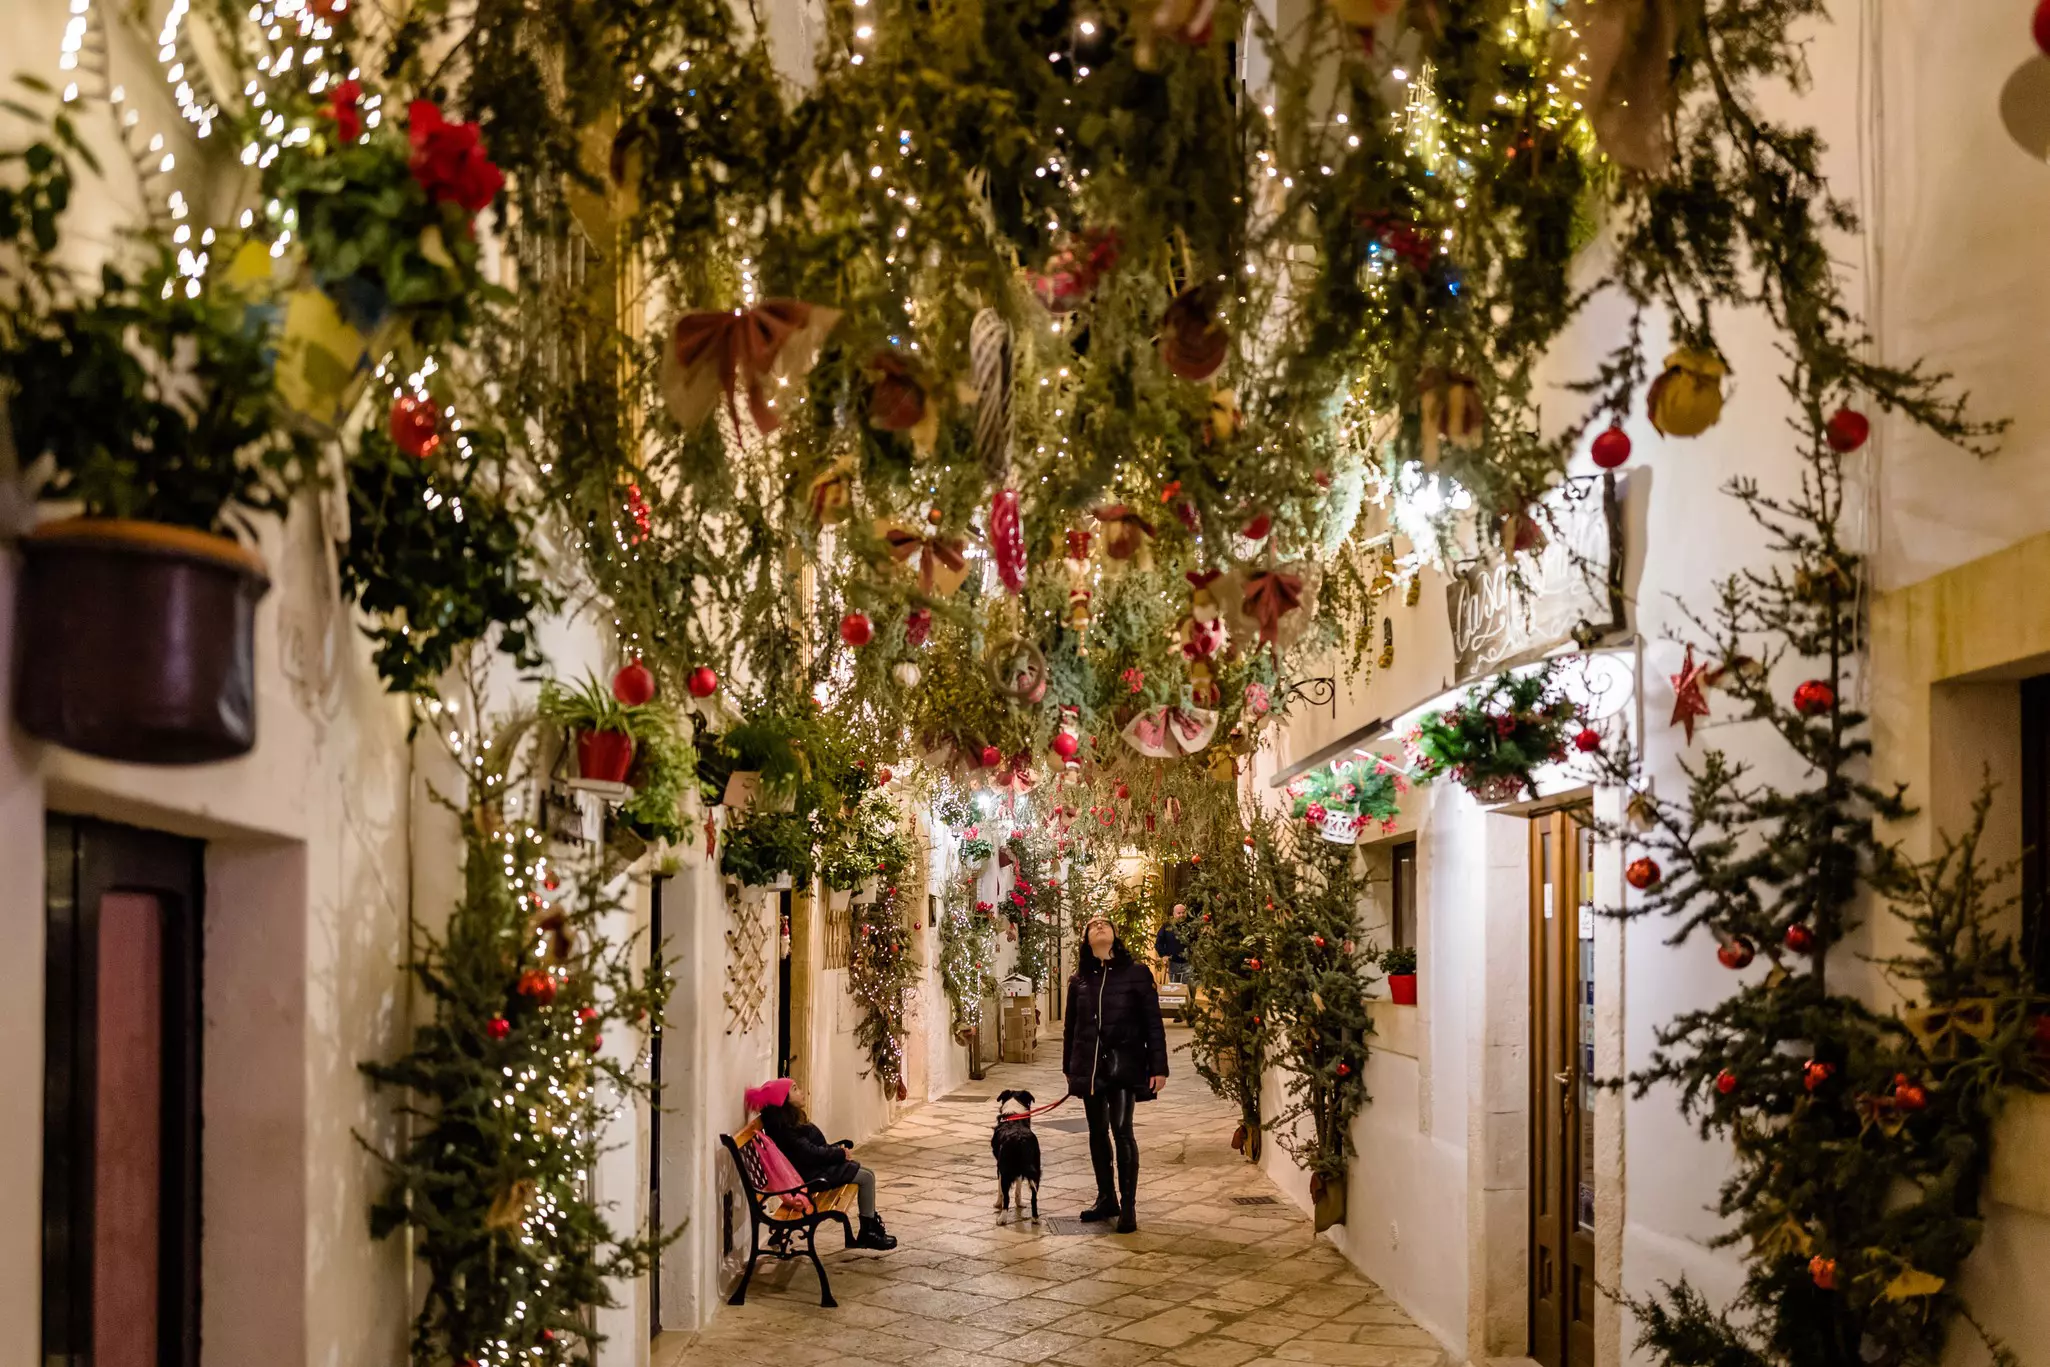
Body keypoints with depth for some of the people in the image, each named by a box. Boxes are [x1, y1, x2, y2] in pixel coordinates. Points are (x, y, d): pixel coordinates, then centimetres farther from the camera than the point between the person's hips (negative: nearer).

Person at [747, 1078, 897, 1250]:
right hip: (810, 1175, -10)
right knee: (866, 1177, -10)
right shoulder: (783, 1124, -21)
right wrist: (839, 1154, -13)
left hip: (815, 1167, 10)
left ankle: (872, 1229, 10)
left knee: (868, 1173, 7)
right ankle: (868, 1233, 1)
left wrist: (836, 1149, 0)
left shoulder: (790, 1118, 11)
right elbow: (809, 1153, -23)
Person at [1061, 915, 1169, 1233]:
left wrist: (1158, 1066, -7)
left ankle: (1128, 1206, 0)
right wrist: (1069, 1069, 15)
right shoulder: (1079, 981, 8)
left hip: (1123, 1064, -4)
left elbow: (1153, 1023, -2)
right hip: (1089, 1066, 4)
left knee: (1121, 1131, -8)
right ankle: (1106, 1198, 23)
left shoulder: (1136, 974, -1)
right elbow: (1070, 1028, 14)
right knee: (1098, 1132, 10)